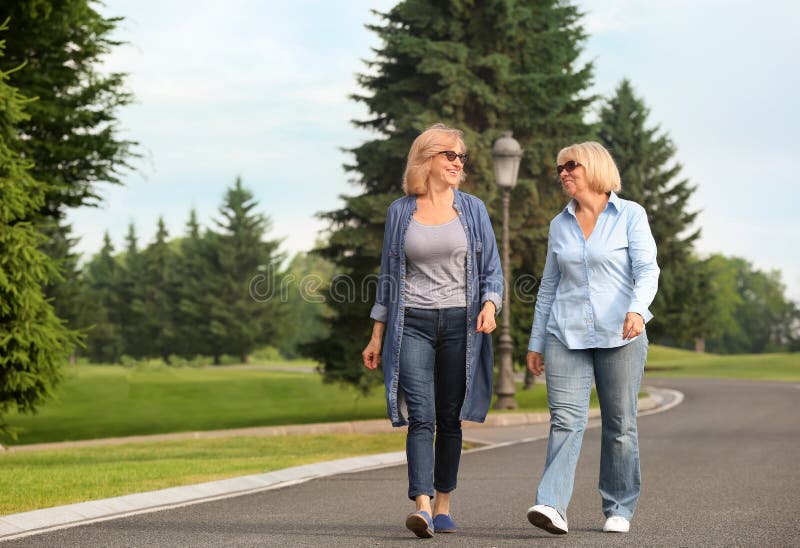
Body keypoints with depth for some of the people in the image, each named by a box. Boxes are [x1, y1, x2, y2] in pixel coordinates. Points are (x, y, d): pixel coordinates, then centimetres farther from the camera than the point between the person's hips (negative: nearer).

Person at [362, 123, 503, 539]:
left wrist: (489, 304, -13)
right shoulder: (400, 212, 7)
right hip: (413, 323, -1)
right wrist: (376, 336, 10)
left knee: (450, 419, 5)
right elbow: (388, 276, 12)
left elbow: (492, 269, 8)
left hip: (460, 323, 1)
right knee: (420, 418, -13)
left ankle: (443, 506, 15)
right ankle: (422, 507, -22)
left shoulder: (472, 209, 8)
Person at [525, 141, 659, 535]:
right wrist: (536, 342, 16)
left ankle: (619, 509, 14)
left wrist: (637, 308, -28)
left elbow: (647, 269, -8)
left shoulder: (630, 215, 2)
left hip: (619, 336, -2)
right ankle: (552, 506, -23)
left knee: (620, 425, 3)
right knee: (565, 419, -12)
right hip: (567, 336, 2)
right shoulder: (560, 225, 13)